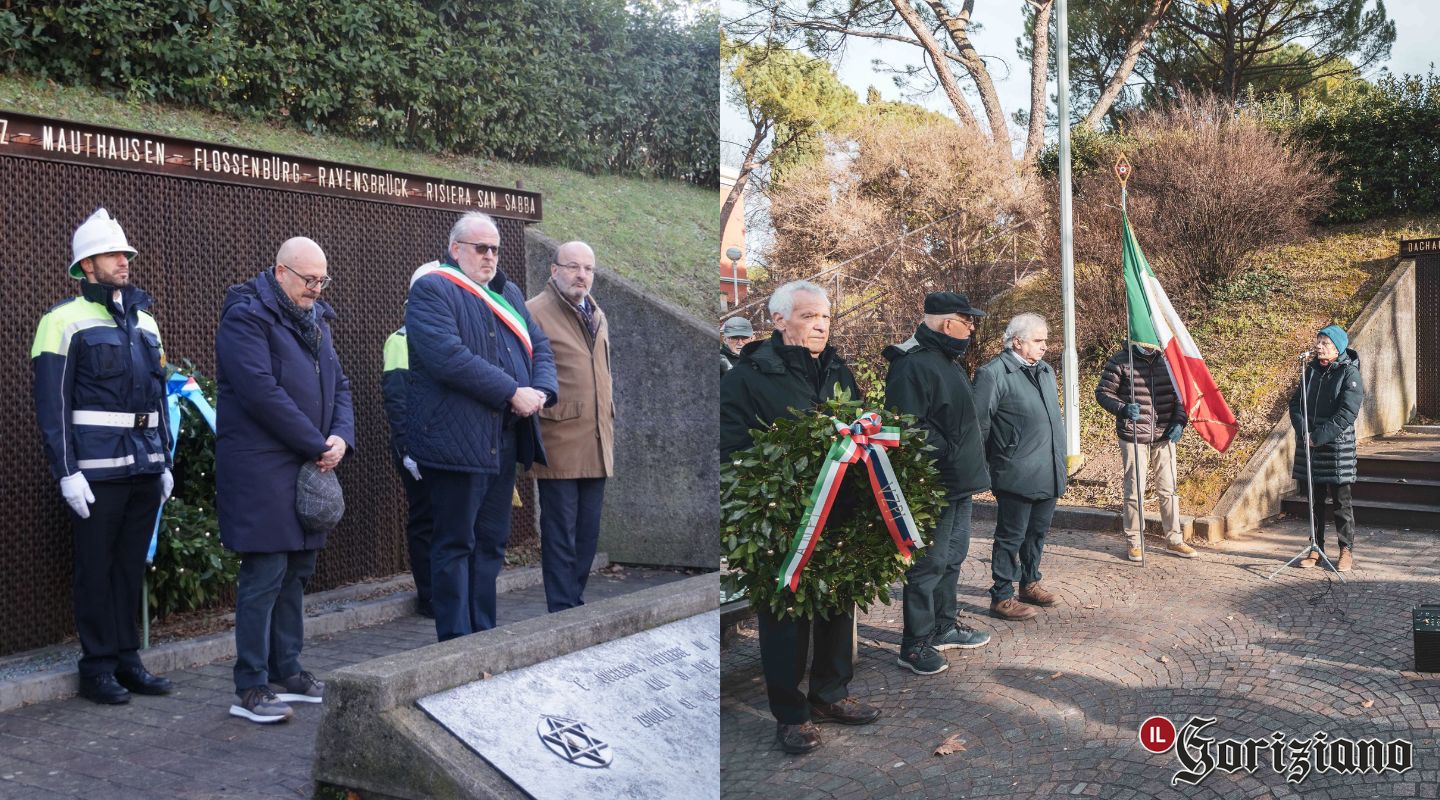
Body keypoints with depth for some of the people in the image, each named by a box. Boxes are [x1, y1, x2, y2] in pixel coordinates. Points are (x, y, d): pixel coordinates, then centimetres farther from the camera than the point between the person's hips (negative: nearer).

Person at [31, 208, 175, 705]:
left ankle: (126, 658, 21)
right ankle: (97, 667, 13)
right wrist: (66, 472, -13)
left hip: (144, 468, 6)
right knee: (96, 567, 2)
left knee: (132, 566, 11)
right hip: (97, 471, -6)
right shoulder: (65, 320, -4)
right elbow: (52, 403, -8)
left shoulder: (144, 320, 15)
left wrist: (164, 461, 16)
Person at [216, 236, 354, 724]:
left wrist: (341, 436, -4)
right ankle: (251, 688, 2)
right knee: (264, 575, -6)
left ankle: (286, 671, 24)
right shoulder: (245, 317, -10)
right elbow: (262, 392, -20)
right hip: (261, 470, -8)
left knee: (297, 572, 13)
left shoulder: (315, 319, 16)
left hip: (308, 467, 9)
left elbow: (339, 384, 15)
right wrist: (317, 445, -15)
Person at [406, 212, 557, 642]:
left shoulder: (508, 292, 19)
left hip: (506, 439, 8)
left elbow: (540, 345, 14)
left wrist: (542, 391, -7)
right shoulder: (432, 289, -6)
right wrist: (512, 392, -19)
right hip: (456, 439, -7)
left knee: (491, 542, 12)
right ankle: (455, 639, 8)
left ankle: (484, 634, 21)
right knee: (456, 543, 0)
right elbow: (448, 356, -20)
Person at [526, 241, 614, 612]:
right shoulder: (534, 312, -7)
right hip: (559, 444, -7)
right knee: (561, 536, 0)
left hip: (596, 446, 7)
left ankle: (576, 602, 25)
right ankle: (564, 612, 8)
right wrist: (541, 413, -14)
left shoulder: (597, 315, 17)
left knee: (588, 535, 13)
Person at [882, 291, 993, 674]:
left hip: (959, 485, 10)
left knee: (952, 558, 20)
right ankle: (916, 645, 6)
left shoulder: (947, 361, 15)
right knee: (929, 564, -3)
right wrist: (948, 453, -23)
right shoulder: (914, 366, -19)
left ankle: (944, 626, 34)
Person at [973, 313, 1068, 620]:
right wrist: (987, 466, -7)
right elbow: (979, 424, -12)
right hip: (1016, 475, -8)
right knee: (1011, 537, 1)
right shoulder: (993, 374, -14)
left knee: (1037, 532, 18)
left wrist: (1060, 458, 18)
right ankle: (1002, 597, 10)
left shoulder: (1045, 371, 13)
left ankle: (1030, 583, 34)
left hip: (1049, 473, 8)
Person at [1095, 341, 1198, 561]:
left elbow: (1181, 392, 13)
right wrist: (1122, 409, -22)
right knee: (1134, 491, 2)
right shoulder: (1120, 362, -8)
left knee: (1168, 489, 9)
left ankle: (1174, 540, 22)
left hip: (1164, 436, 4)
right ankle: (1135, 542, 15)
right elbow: (1103, 392, -4)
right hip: (1133, 437, -4)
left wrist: (1179, 421, -1)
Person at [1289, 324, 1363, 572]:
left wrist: (1318, 436, -18)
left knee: (1341, 500, 1)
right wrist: (1304, 431, -9)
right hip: (1309, 445, 5)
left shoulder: (1350, 374, -7)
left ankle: (1346, 551, 9)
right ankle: (1316, 548, 19)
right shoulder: (1311, 370, 9)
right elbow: (1295, 402, 8)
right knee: (1314, 499, 10)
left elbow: (1346, 414, -14)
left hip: (1337, 445, -5)